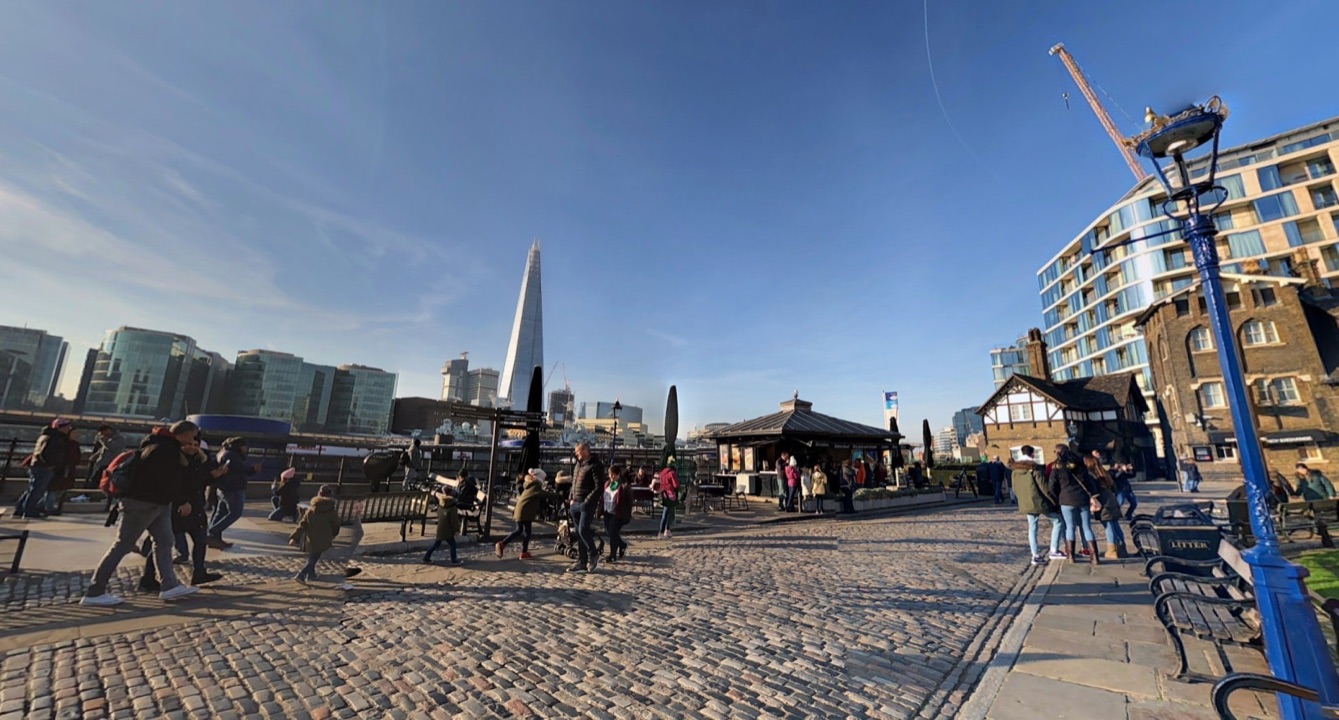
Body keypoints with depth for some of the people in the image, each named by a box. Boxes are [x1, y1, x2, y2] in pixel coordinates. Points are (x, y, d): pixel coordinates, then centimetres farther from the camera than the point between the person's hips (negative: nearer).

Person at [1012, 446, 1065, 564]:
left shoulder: (1015, 470, 6)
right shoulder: (1034, 468, -12)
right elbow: (1044, 487, -13)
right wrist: (1055, 501, -4)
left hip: (1026, 504, 6)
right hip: (1039, 501, -5)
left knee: (1032, 528, 11)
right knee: (1058, 522, 10)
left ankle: (1036, 555, 10)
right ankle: (1054, 551, 7)